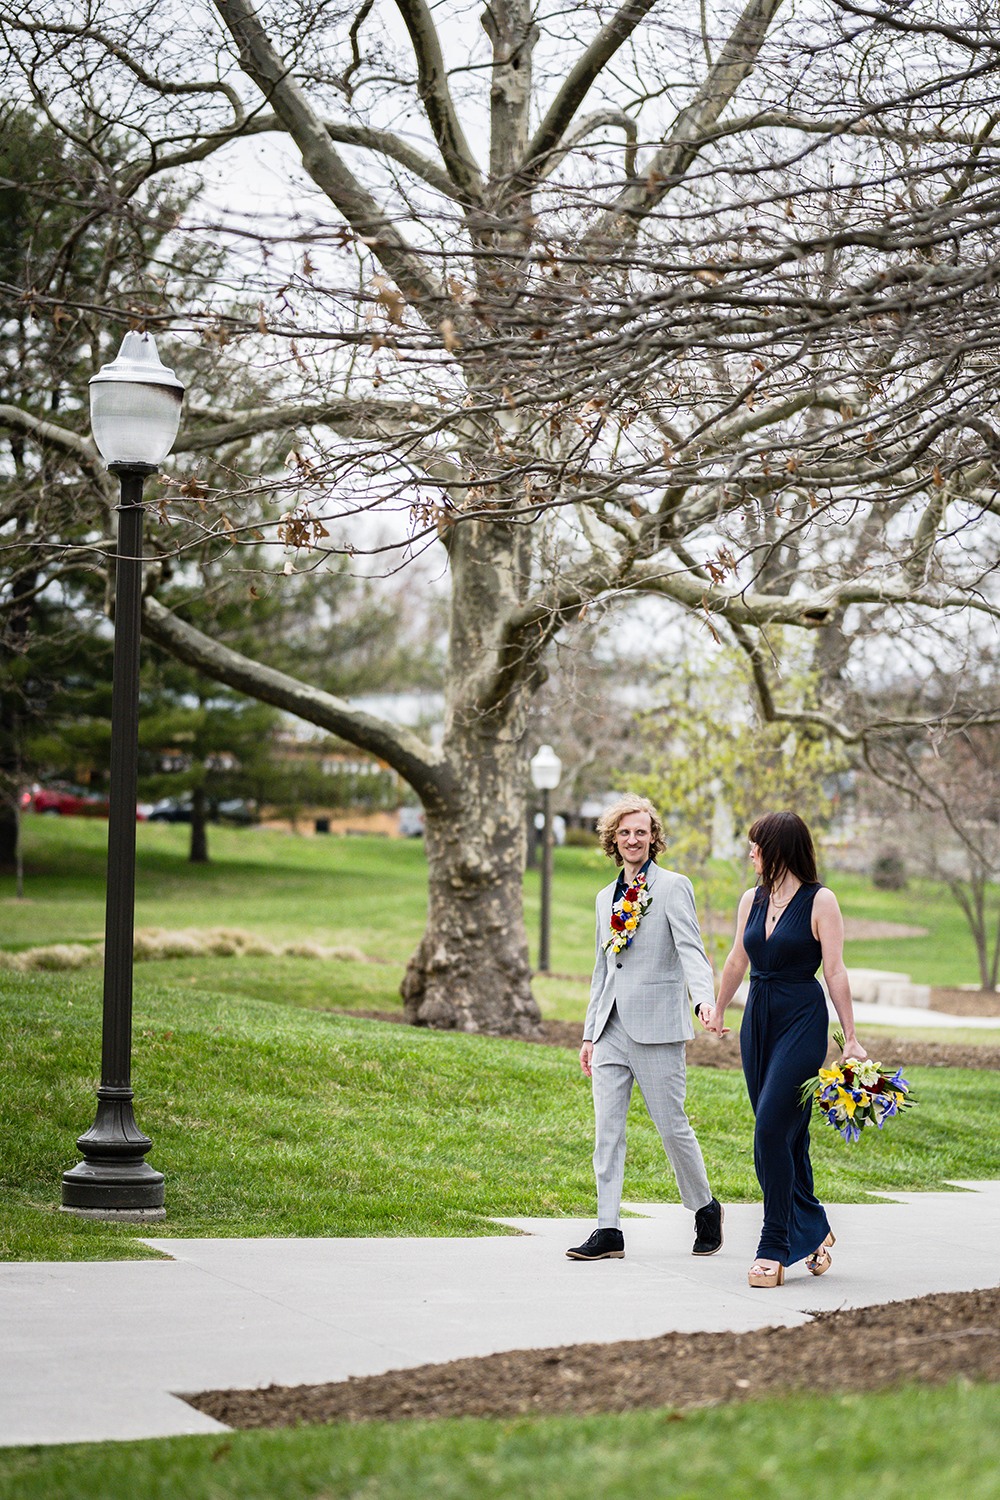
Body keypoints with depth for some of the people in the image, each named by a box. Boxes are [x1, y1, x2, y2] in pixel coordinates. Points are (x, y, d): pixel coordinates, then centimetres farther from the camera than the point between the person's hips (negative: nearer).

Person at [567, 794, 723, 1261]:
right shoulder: (607, 898, 18)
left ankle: (705, 1207, 21)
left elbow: (691, 950, -13)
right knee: (606, 1130, 1)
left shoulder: (673, 887, -2)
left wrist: (706, 1001, -30)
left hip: (656, 1028, -6)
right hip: (612, 1029, 6)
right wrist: (589, 1033, 20)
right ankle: (608, 1231, 4)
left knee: (671, 1126, 0)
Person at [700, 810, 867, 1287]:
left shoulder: (820, 902, -7)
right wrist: (718, 1011, 30)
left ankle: (775, 1247, -7)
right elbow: (736, 961, 23)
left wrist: (851, 1039, -10)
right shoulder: (752, 900, 10)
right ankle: (813, 1230, 22)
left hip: (802, 1021, -6)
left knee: (772, 1131, -13)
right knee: (787, 1136, 8)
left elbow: (835, 972, -9)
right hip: (757, 1020, 6)